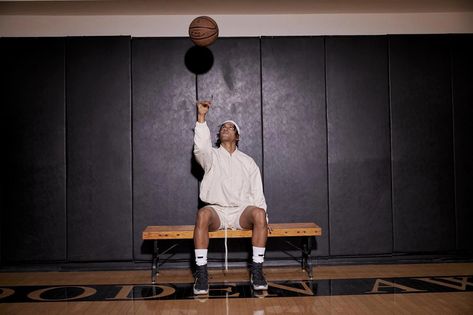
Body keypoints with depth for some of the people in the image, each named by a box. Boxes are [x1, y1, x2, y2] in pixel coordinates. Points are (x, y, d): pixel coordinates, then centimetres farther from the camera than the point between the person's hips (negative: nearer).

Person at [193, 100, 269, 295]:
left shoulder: (247, 161, 18)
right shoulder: (212, 156, 12)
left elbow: (257, 192, 12)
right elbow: (200, 147, -13)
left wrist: (264, 218, -2)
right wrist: (201, 117, -20)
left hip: (241, 212, 1)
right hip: (217, 211, -1)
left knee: (258, 213, -32)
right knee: (203, 213, -36)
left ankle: (256, 271, -25)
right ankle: (201, 273, -32)